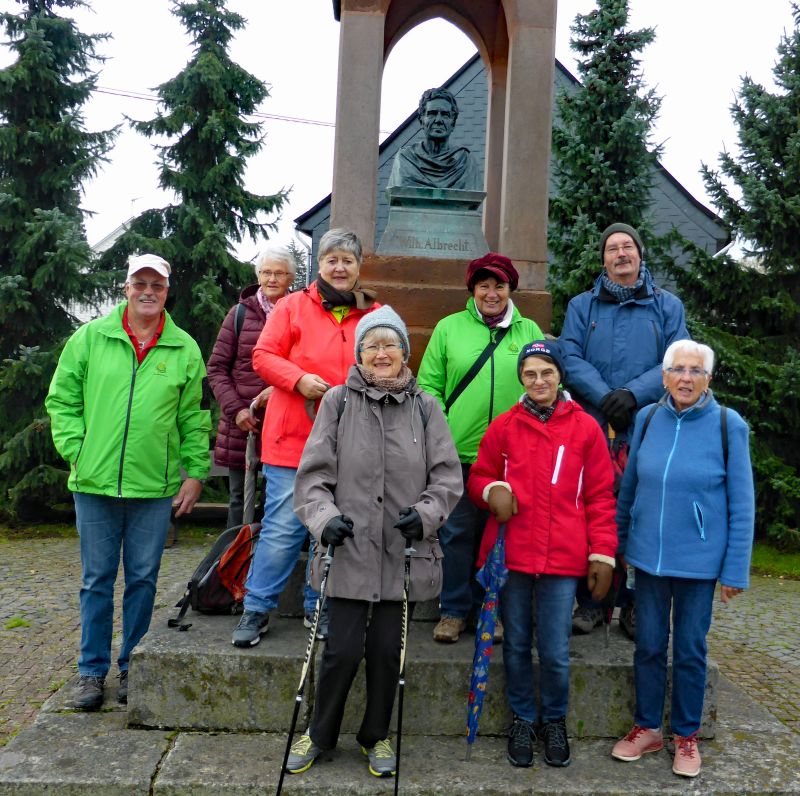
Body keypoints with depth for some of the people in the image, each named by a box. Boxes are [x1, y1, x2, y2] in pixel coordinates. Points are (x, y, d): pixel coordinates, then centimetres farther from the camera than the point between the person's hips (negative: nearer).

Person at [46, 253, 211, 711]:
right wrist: (76, 450, -2)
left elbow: (195, 419, 6)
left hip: (156, 487, 0)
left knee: (143, 578, 9)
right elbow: (62, 400, 7)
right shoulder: (90, 338, 3)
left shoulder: (185, 349, 3)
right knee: (97, 579, 10)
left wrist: (196, 472, 2)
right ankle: (93, 670, 23)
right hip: (95, 484, 0)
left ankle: (133, 668, 24)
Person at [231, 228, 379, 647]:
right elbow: (264, 356, 1)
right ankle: (256, 609, 13)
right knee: (282, 528, -2)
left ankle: (320, 608, 26)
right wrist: (299, 379, -15)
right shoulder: (293, 306, 5)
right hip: (293, 439, -2)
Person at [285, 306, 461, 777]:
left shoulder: (425, 407, 3)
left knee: (387, 650, 9)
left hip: (403, 551, 1)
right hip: (350, 549, -1)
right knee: (344, 649, 1)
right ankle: (320, 734, 27)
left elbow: (448, 477, 4)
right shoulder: (338, 402, 1)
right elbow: (313, 473, 1)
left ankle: (377, 736, 32)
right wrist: (324, 517, -14)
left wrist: (426, 513, -12)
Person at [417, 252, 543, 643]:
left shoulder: (529, 331, 8)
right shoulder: (449, 328, 5)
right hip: (457, 451, -1)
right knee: (456, 532, 6)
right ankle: (454, 610, 21)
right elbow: (429, 385, 4)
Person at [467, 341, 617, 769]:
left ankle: (555, 721, 27)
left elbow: (600, 497, 4)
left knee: (556, 653, 2)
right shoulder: (503, 426, 5)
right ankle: (523, 719, 31)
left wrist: (603, 554, 1)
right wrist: (492, 489, -9)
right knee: (516, 645, 11)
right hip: (511, 554, 1)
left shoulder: (585, 428, 3)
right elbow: (478, 477, 14)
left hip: (563, 558, -1)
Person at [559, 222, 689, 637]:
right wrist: (604, 396, -16)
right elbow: (570, 358, -2)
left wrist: (633, 394, -15)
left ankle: (634, 605, 18)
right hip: (590, 428, 0)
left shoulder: (667, 306, 10)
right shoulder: (581, 306, 11)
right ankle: (589, 602, 17)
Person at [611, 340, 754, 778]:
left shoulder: (728, 426, -9)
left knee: (690, 650, 11)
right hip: (648, 555, 2)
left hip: (700, 561, -2)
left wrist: (735, 570, -7)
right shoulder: (647, 418, -1)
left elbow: (741, 505, -6)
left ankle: (686, 735, 29)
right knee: (649, 645, 12)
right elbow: (628, 487, 9)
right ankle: (647, 728, 30)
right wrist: (619, 543, 13)